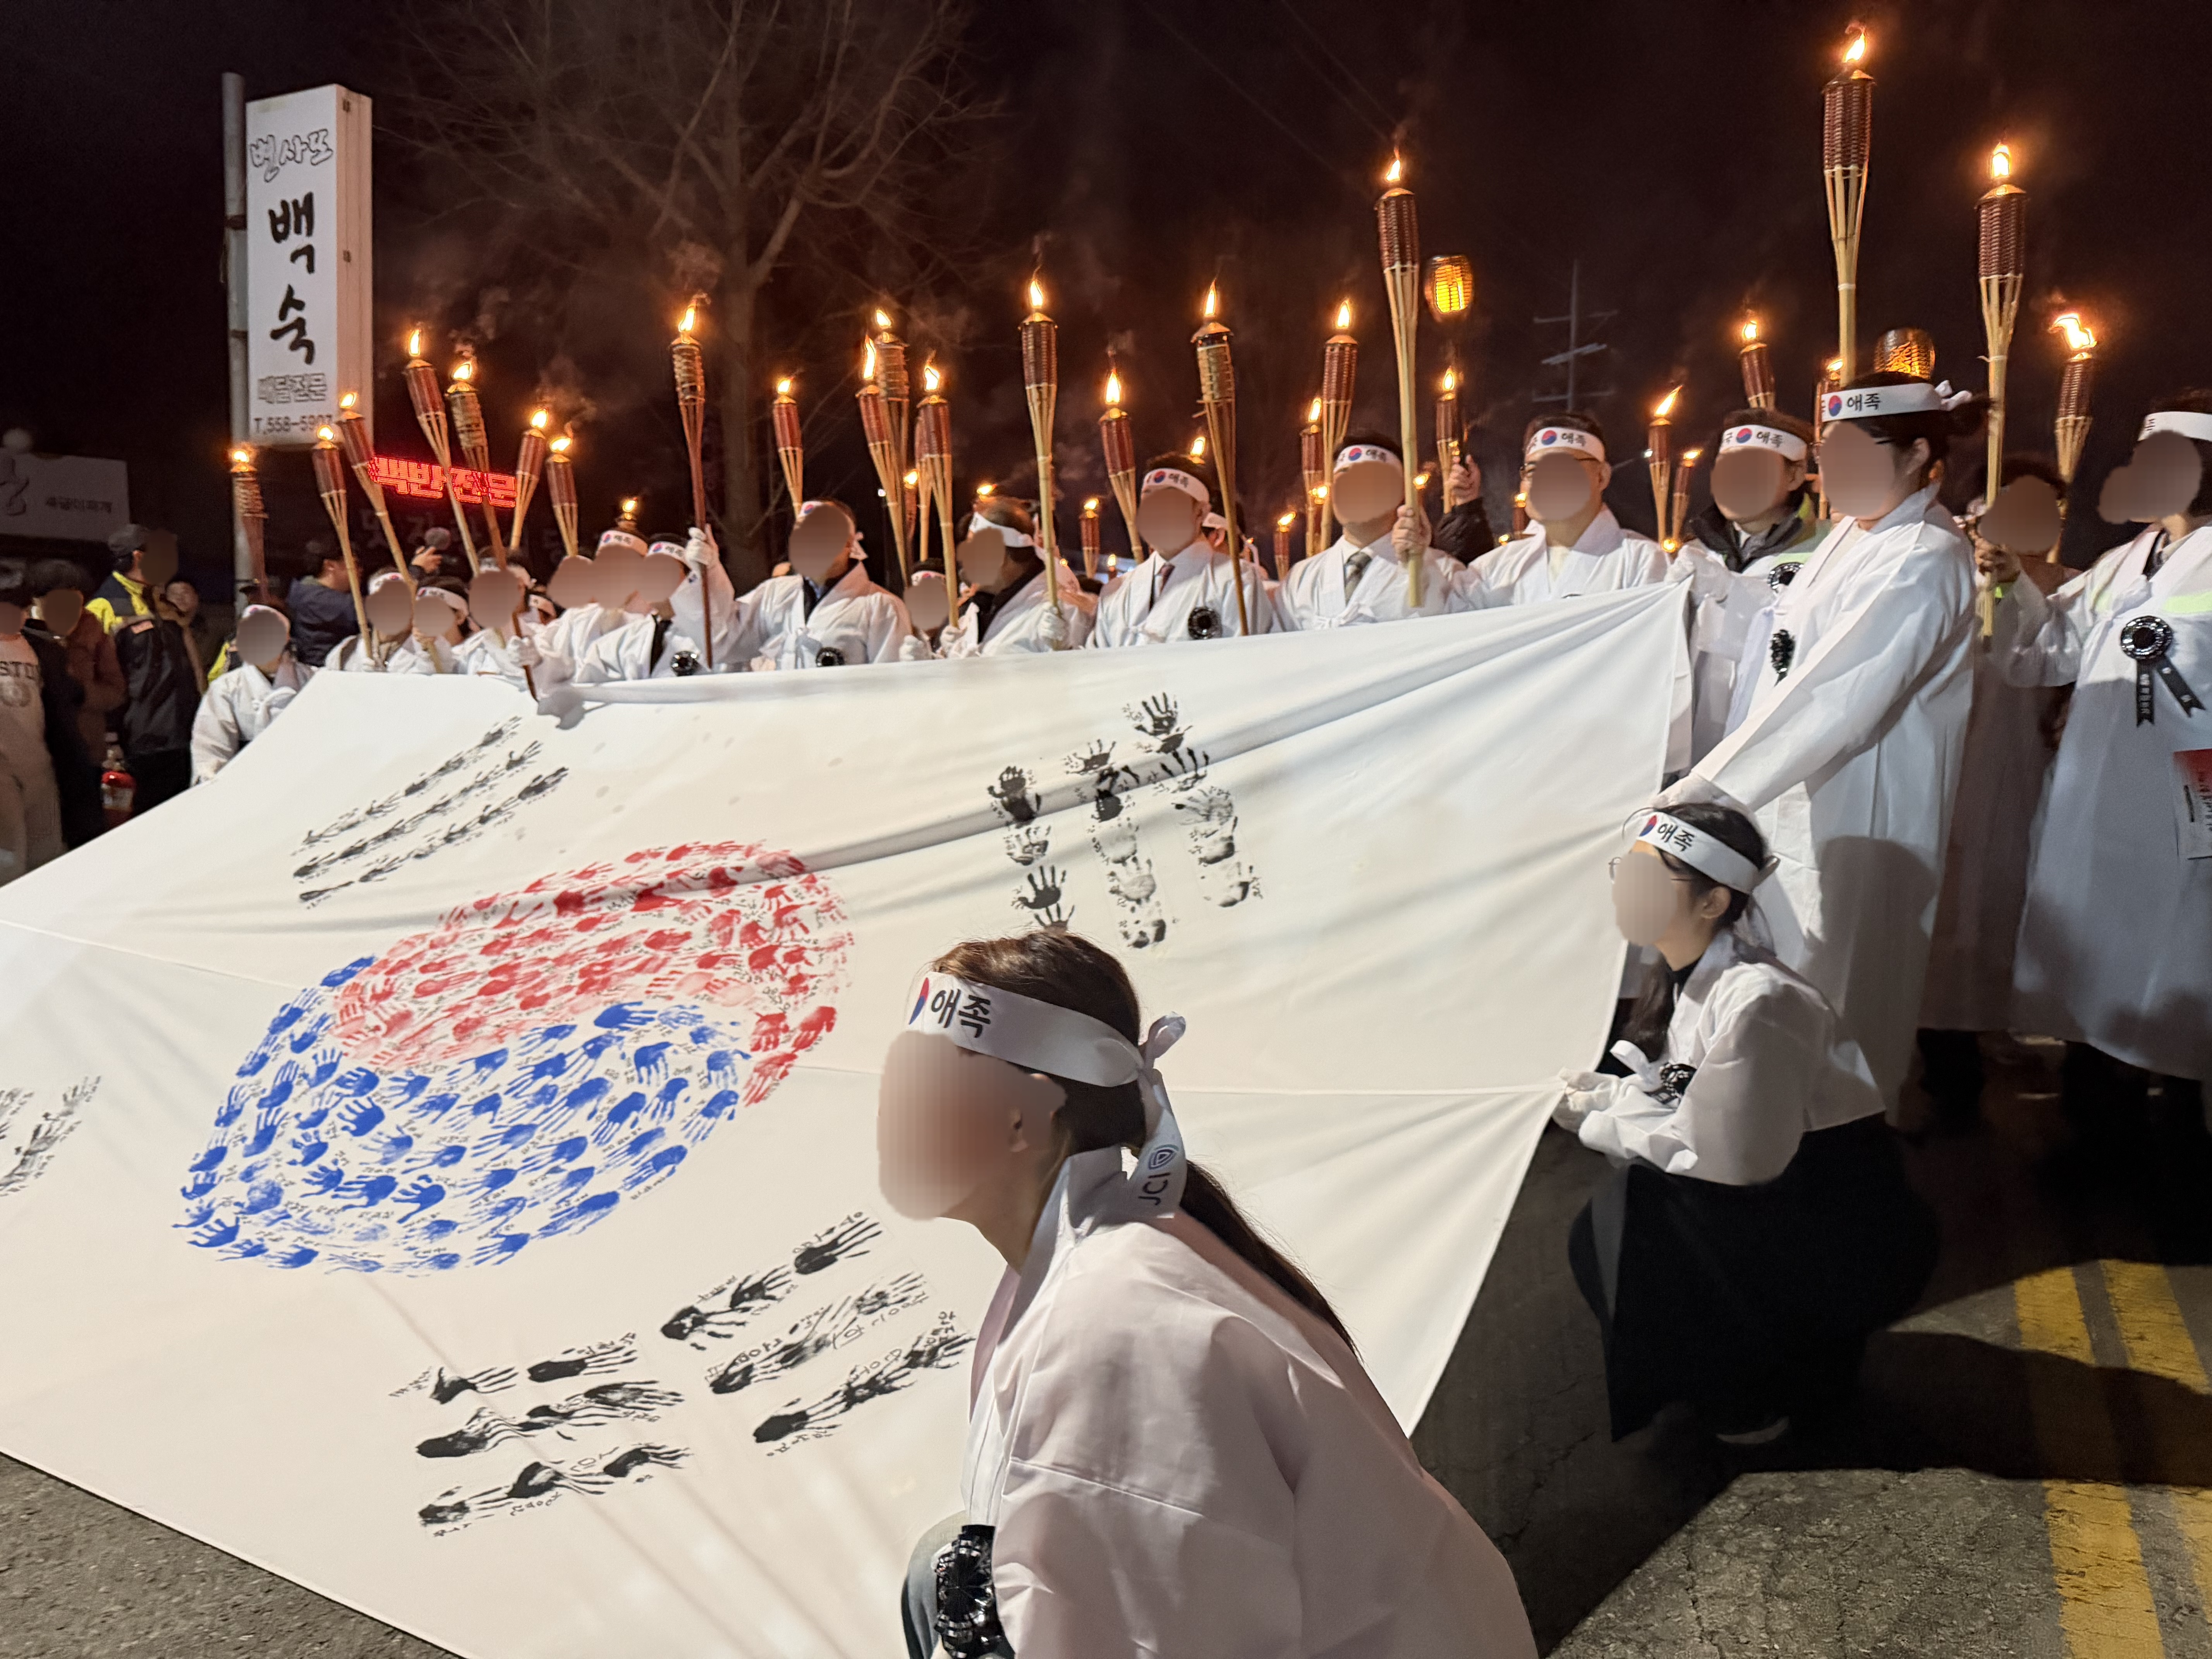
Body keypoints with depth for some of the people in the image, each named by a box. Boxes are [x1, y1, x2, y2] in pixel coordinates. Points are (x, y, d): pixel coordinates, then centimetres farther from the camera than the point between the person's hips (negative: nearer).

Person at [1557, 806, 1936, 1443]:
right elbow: (1683, 1100, 9)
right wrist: (1603, 1093, -7)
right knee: (1615, 1223, 3)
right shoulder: (1690, 980, 0)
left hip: (1850, 1243, -9)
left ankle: (1750, 1402, 5)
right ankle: (1793, 1354, 21)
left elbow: (1730, 1156, -24)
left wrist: (1603, 1120, -16)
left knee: (1631, 1225, -17)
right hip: (1783, 1206, 9)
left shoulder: (1759, 1002, -28)